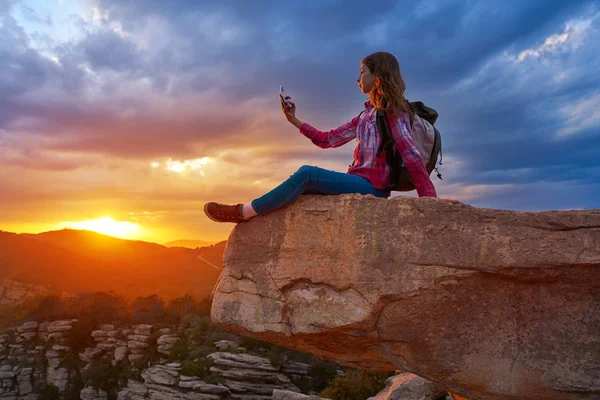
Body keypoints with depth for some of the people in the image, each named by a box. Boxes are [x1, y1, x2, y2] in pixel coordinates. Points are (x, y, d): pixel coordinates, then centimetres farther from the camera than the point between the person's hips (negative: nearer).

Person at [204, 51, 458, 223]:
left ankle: (244, 212, -20)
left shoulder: (392, 110, -2)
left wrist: (429, 196, -20)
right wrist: (294, 120, 19)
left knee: (307, 173, -24)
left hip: (370, 186, -9)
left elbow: (412, 155, -13)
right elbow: (328, 139, 20)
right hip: (358, 182, 9)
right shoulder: (366, 114, 22)